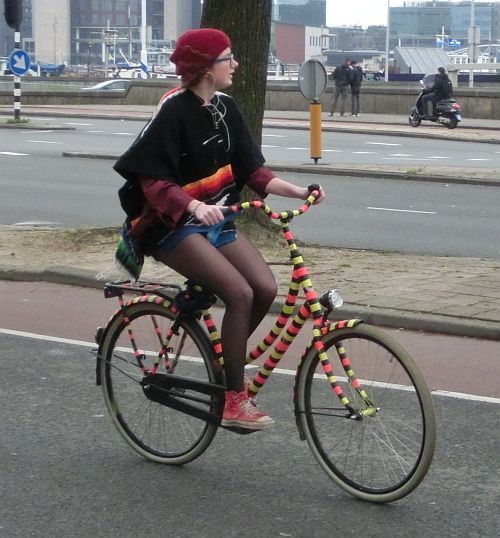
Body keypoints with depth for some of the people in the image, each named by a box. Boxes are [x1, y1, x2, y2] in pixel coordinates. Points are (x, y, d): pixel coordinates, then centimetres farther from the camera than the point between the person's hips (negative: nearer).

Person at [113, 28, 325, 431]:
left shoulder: (226, 109, 6)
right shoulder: (174, 110, -17)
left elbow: (251, 170, 6)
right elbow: (153, 180, -21)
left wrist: (297, 191, -8)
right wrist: (196, 206, -37)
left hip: (215, 220, 7)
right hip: (172, 225, -7)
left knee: (266, 288, -12)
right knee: (240, 294, -23)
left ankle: (223, 366, 10)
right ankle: (235, 399, -13)